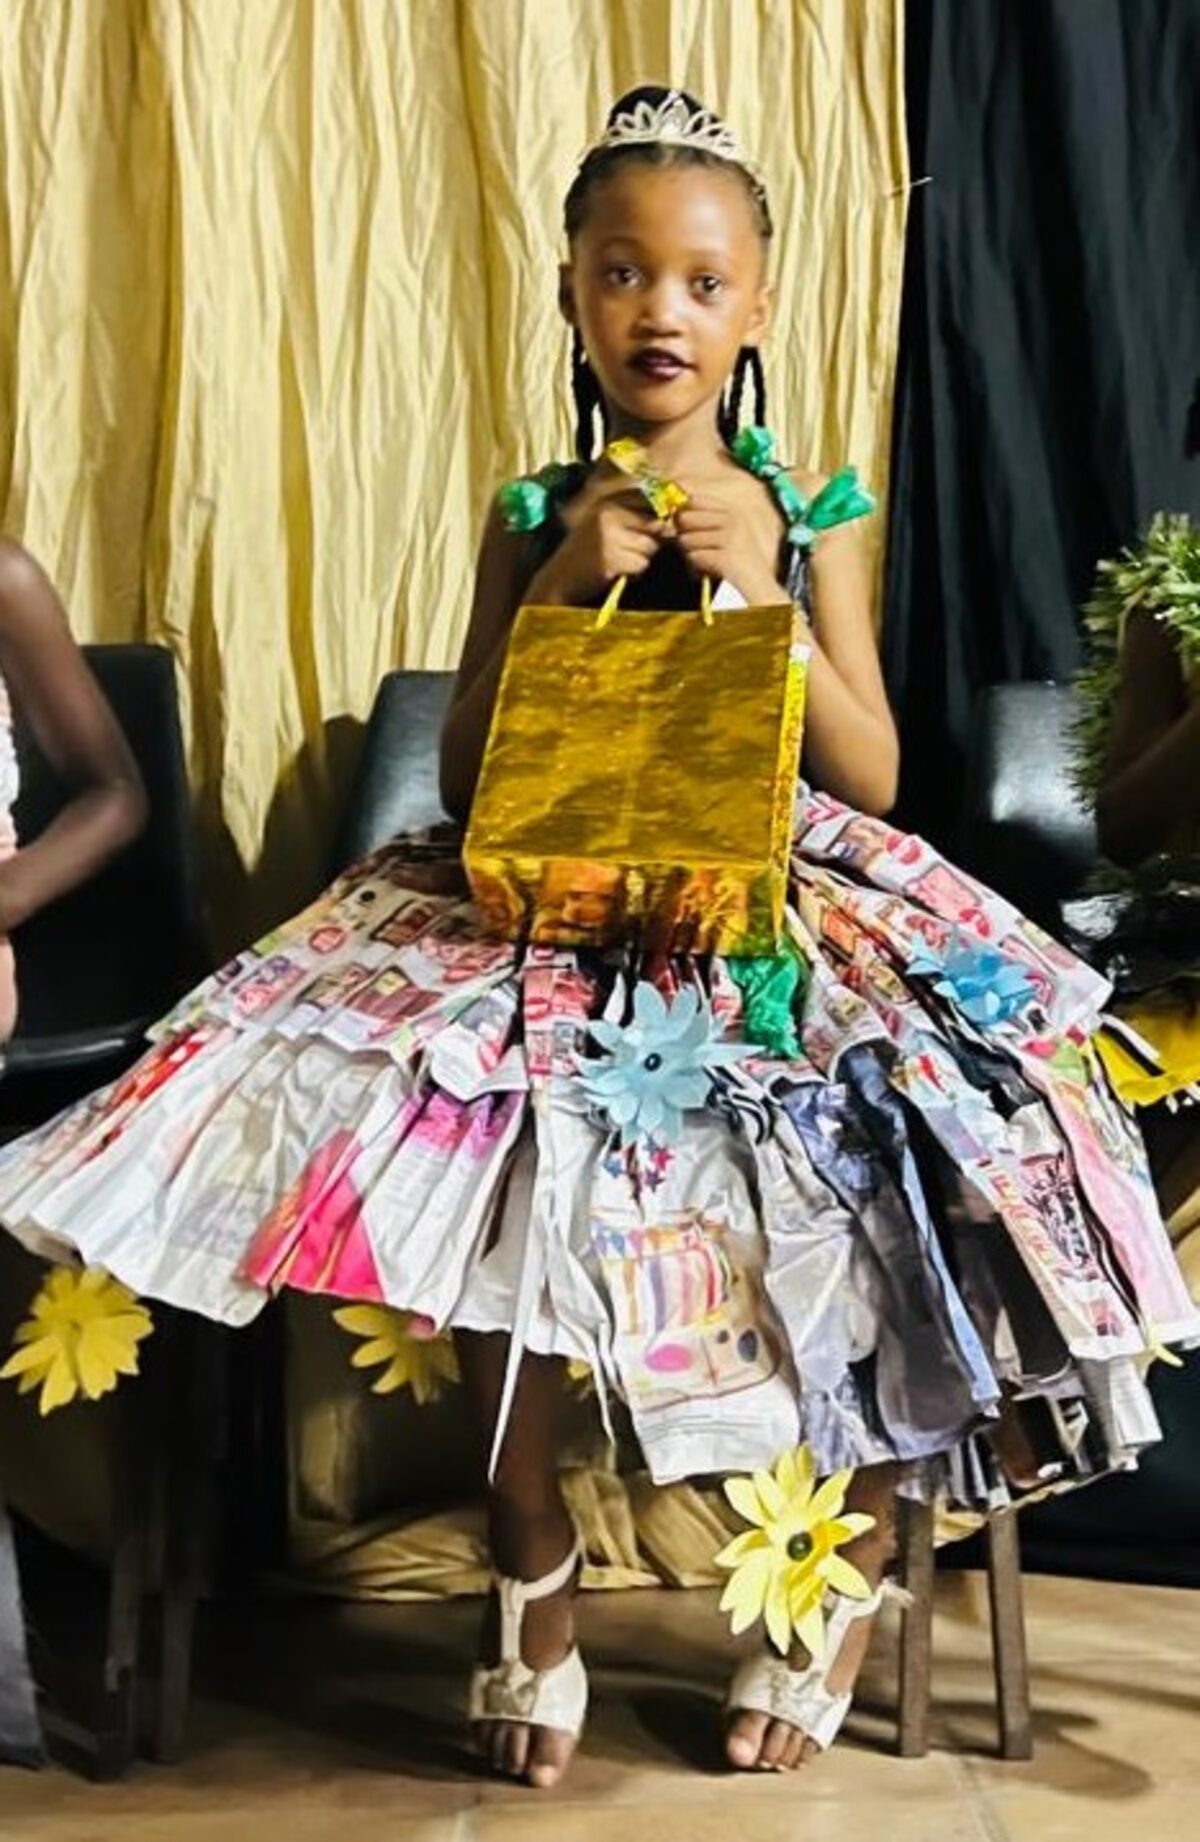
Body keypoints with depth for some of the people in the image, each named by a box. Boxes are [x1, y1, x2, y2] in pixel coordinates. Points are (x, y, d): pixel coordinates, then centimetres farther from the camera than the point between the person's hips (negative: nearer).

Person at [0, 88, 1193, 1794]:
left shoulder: (813, 513, 7)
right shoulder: (532, 516, 8)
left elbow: (875, 777, 2)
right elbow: (460, 784, 3)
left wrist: (767, 599, -11)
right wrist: (561, 590, -9)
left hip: (783, 895, 0)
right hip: (553, 902, 0)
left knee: (897, 1148, -25)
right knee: (492, 1142, -30)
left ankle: (858, 1551, 1)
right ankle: (531, 1553, -6)